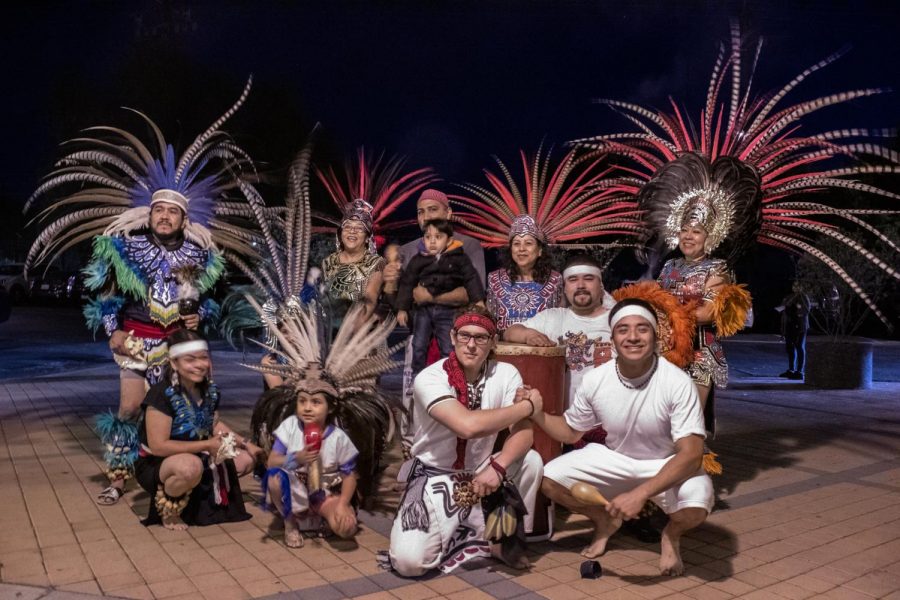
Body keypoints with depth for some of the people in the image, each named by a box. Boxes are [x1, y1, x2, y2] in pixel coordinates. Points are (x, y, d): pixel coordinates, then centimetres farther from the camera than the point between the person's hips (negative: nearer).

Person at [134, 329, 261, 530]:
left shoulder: (210, 390, -4)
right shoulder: (162, 394, -25)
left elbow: (214, 424, 13)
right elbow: (158, 446, -27)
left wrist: (245, 443, 0)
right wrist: (206, 445, -27)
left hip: (198, 457, 8)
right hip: (154, 464, -7)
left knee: (246, 460, 0)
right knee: (190, 466, -39)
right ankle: (168, 510, -7)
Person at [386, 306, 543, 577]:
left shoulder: (506, 373, -7)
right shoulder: (430, 378, -20)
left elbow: (523, 432, -17)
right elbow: (468, 426, -35)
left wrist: (497, 466, -37)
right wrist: (527, 405, -23)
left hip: (480, 472, 4)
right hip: (434, 476, -3)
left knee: (531, 460, -24)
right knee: (409, 560, -23)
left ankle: (507, 536, 1)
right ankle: (481, 536, 4)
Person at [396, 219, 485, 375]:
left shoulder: (459, 258, -1)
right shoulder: (417, 260, 3)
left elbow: (471, 279, -4)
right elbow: (407, 283, 7)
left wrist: (478, 301, -15)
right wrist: (402, 308, 3)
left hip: (448, 310, -2)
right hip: (424, 309, 2)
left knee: (448, 349, 1)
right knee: (418, 346, 4)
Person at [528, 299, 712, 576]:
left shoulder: (677, 383, -26)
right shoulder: (595, 380, -15)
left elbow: (691, 455, -30)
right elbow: (570, 432, 1)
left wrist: (639, 494, -41)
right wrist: (534, 411, -20)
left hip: (666, 465, -3)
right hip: (614, 459, 3)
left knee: (696, 505, -34)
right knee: (550, 478, -15)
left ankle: (671, 535, 6)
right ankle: (605, 521, 16)